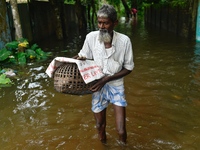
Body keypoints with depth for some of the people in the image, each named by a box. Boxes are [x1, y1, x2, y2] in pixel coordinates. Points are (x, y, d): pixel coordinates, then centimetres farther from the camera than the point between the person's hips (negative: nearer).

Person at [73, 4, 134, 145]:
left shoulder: (124, 40, -18)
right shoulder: (91, 37, -13)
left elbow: (128, 68, -9)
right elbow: (83, 57, 6)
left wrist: (107, 78, -19)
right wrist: (79, 58, -17)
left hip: (116, 86, -1)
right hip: (98, 87, 2)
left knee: (121, 131, -4)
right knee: (100, 126, 16)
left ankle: (123, 144, 31)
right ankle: (104, 144, 47)